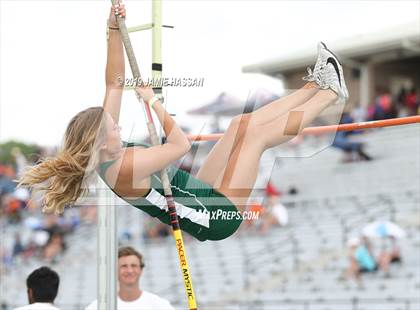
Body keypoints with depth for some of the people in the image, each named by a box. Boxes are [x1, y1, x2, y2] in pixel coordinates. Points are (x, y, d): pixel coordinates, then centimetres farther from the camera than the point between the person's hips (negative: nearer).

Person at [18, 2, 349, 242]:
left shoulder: (105, 151, -4)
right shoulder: (126, 165, -30)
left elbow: (115, 83, -2)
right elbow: (182, 144, -26)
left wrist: (114, 29, -9)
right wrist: (153, 102, -17)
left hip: (200, 195, 9)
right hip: (215, 216, -9)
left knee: (243, 123, 8)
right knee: (257, 134, -5)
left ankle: (314, 85, 20)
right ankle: (330, 93, 12)